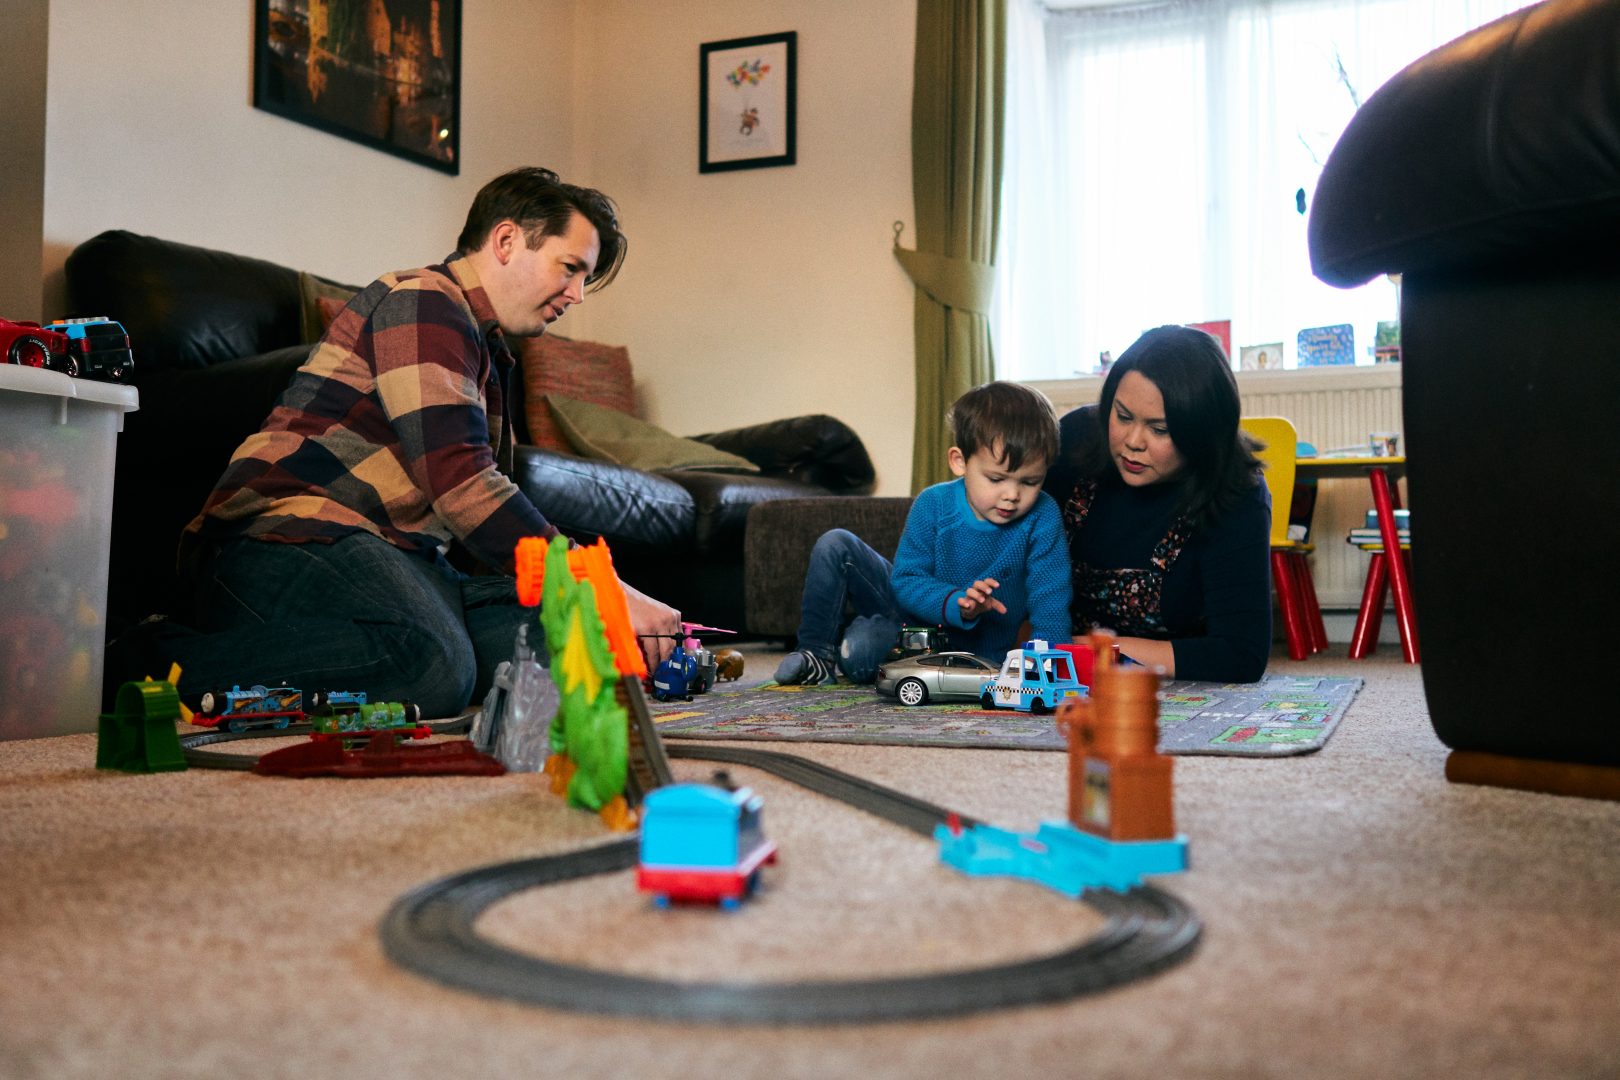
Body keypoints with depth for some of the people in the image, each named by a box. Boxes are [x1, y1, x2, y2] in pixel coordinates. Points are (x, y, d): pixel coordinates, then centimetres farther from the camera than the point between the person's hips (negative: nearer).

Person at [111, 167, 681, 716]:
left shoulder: (487, 349, 26)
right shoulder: (423, 301, -6)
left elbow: (489, 509, 21)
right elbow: (459, 483, -18)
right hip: (287, 534, -9)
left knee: (551, 639, -13)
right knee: (432, 664, -35)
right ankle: (157, 661, -20)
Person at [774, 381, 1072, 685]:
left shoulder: (1043, 517, -17)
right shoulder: (933, 505, -13)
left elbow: (1050, 598, -18)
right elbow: (906, 582, -14)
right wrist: (955, 603, -34)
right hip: (912, 607, 4)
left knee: (860, 645, -31)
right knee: (835, 545, -10)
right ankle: (817, 655, -1)